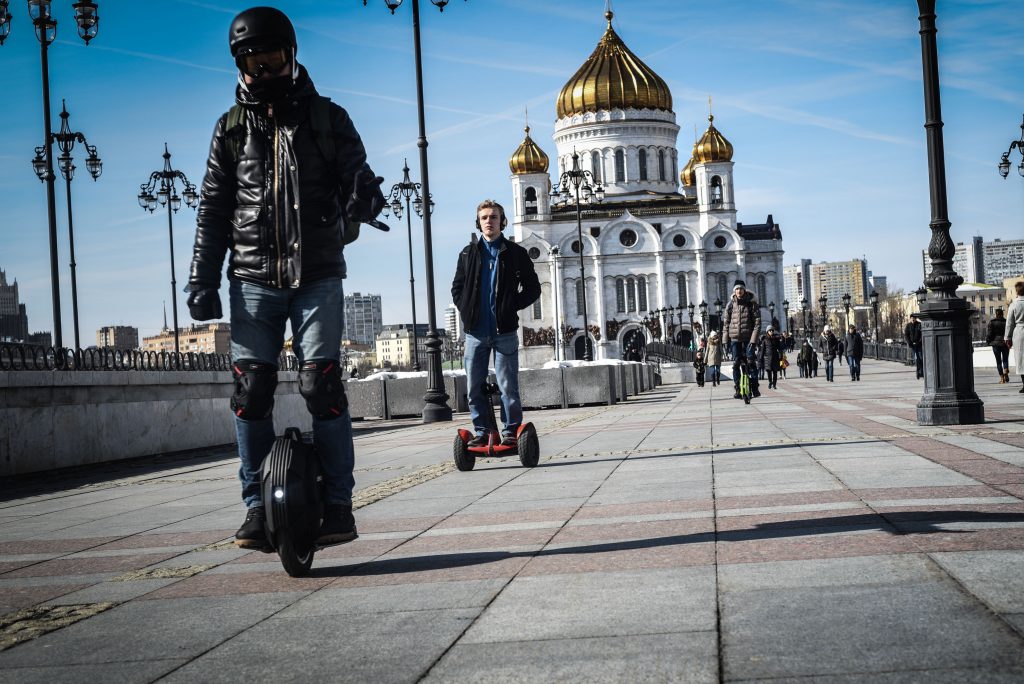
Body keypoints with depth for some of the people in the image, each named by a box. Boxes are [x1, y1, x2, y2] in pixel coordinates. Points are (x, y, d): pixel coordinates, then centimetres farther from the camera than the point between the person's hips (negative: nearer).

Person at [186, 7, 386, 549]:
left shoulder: (327, 118, 6)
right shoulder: (232, 127, 10)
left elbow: (358, 179, 5)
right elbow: (213, 209, 11)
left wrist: (364, 198, -20)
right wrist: (203, 279, 4)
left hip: (317, 275, -2)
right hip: (253, 280, 2)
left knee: (321, 386, -9)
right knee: (251, 389, -3)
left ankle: (337, 504, -1)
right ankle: (258, 506, 6)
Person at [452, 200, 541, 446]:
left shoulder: (515, 253, 4)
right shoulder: (469, 253, 11)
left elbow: (533, 288, 7)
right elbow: (457, 288, 19)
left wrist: (511, 307, -3)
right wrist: (467, 311, 4)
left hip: (504, 330, -3)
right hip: (475, 331, 3)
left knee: (508, 386, -2)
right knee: (474, 387, 5)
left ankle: (511, 431, 5)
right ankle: (481, 431, 14)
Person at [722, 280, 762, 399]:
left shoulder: (752, 304, -2)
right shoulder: (731, 305, 6)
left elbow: (757, 323, -5)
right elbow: (726, 323, 10)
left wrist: (753, 340, -14)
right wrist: (726, 340, 4)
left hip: (748, 338, -2)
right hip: (735, 339, 2)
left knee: (750, 362, -7)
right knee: (736, 363, 0)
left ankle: (754, 388, 0)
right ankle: (737, 389, 5)